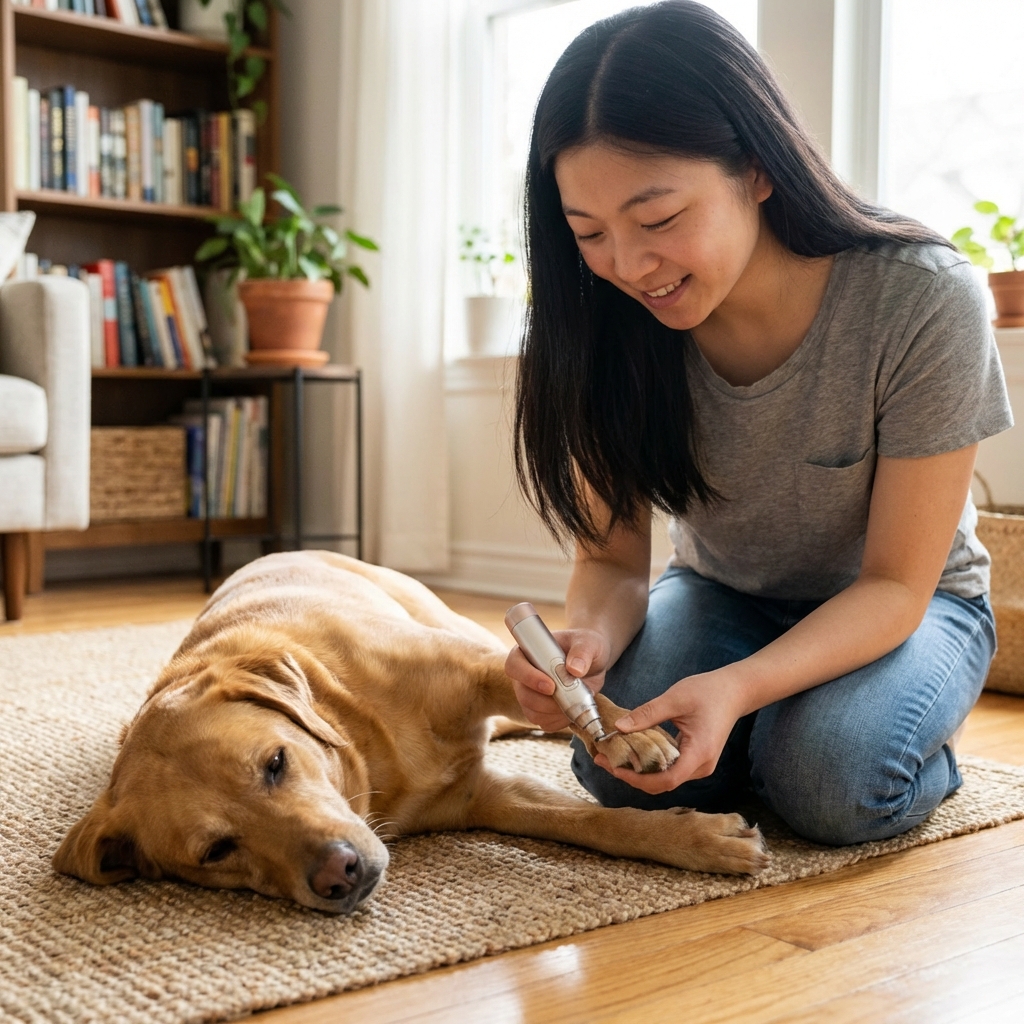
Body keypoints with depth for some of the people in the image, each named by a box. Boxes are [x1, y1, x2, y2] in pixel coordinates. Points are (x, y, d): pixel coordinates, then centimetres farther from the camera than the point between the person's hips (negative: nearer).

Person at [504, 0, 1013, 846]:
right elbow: (613, 558, -12)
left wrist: (738, 687, -40)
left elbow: (896, 585, -22)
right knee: (617, 760, -25)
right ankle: (767, 732, 6)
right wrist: (587, 640, -36)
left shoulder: (922, 301, -29)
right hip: (720, 596, 3)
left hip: (905, 608, -2)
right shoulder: (611, 325, -19)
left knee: (830, 777, -32)